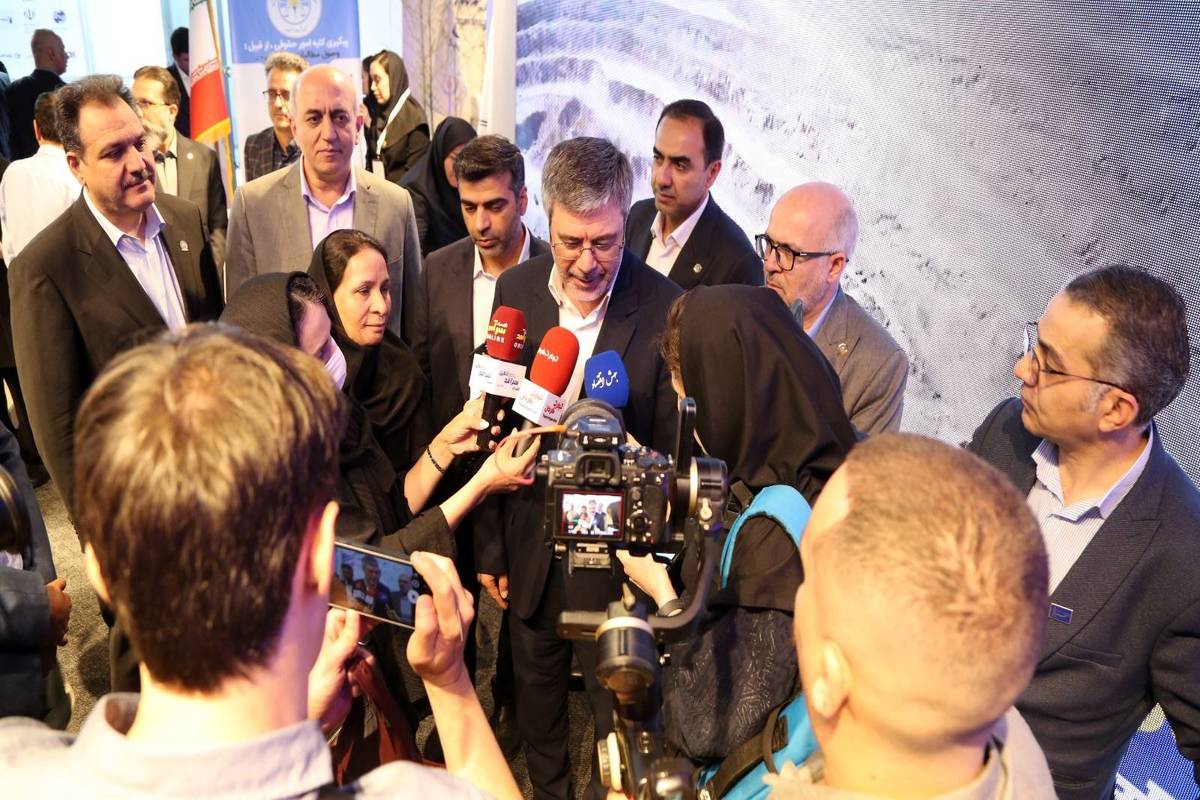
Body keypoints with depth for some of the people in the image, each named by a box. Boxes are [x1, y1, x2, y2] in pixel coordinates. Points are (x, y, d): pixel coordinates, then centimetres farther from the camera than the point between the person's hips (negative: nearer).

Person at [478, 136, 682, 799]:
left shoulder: (664, 309, -19)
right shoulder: (516, 290, -7)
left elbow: (670, 453, -11)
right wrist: (489, 548, 3)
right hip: (529, 536, 4)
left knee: (615, 695, 15)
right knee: (536, 683, 25)